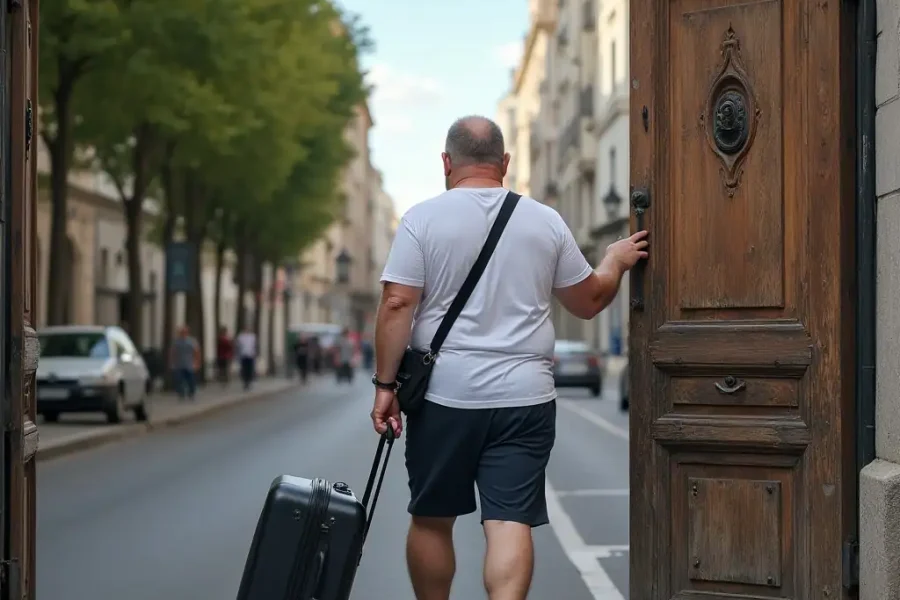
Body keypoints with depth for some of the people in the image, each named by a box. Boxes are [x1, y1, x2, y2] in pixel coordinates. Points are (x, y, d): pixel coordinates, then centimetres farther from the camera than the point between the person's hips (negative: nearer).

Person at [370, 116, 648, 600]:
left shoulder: (423, 218, -2)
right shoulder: (547, 222, 6)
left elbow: (397, 306, -8)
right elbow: (588, 301, 15)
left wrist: (385, 384, -3)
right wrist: (615, 261, 33)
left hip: (444, 396, -1)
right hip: (525, 398, 1)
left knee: (432, 520, 13)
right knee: (511, 522, -2)